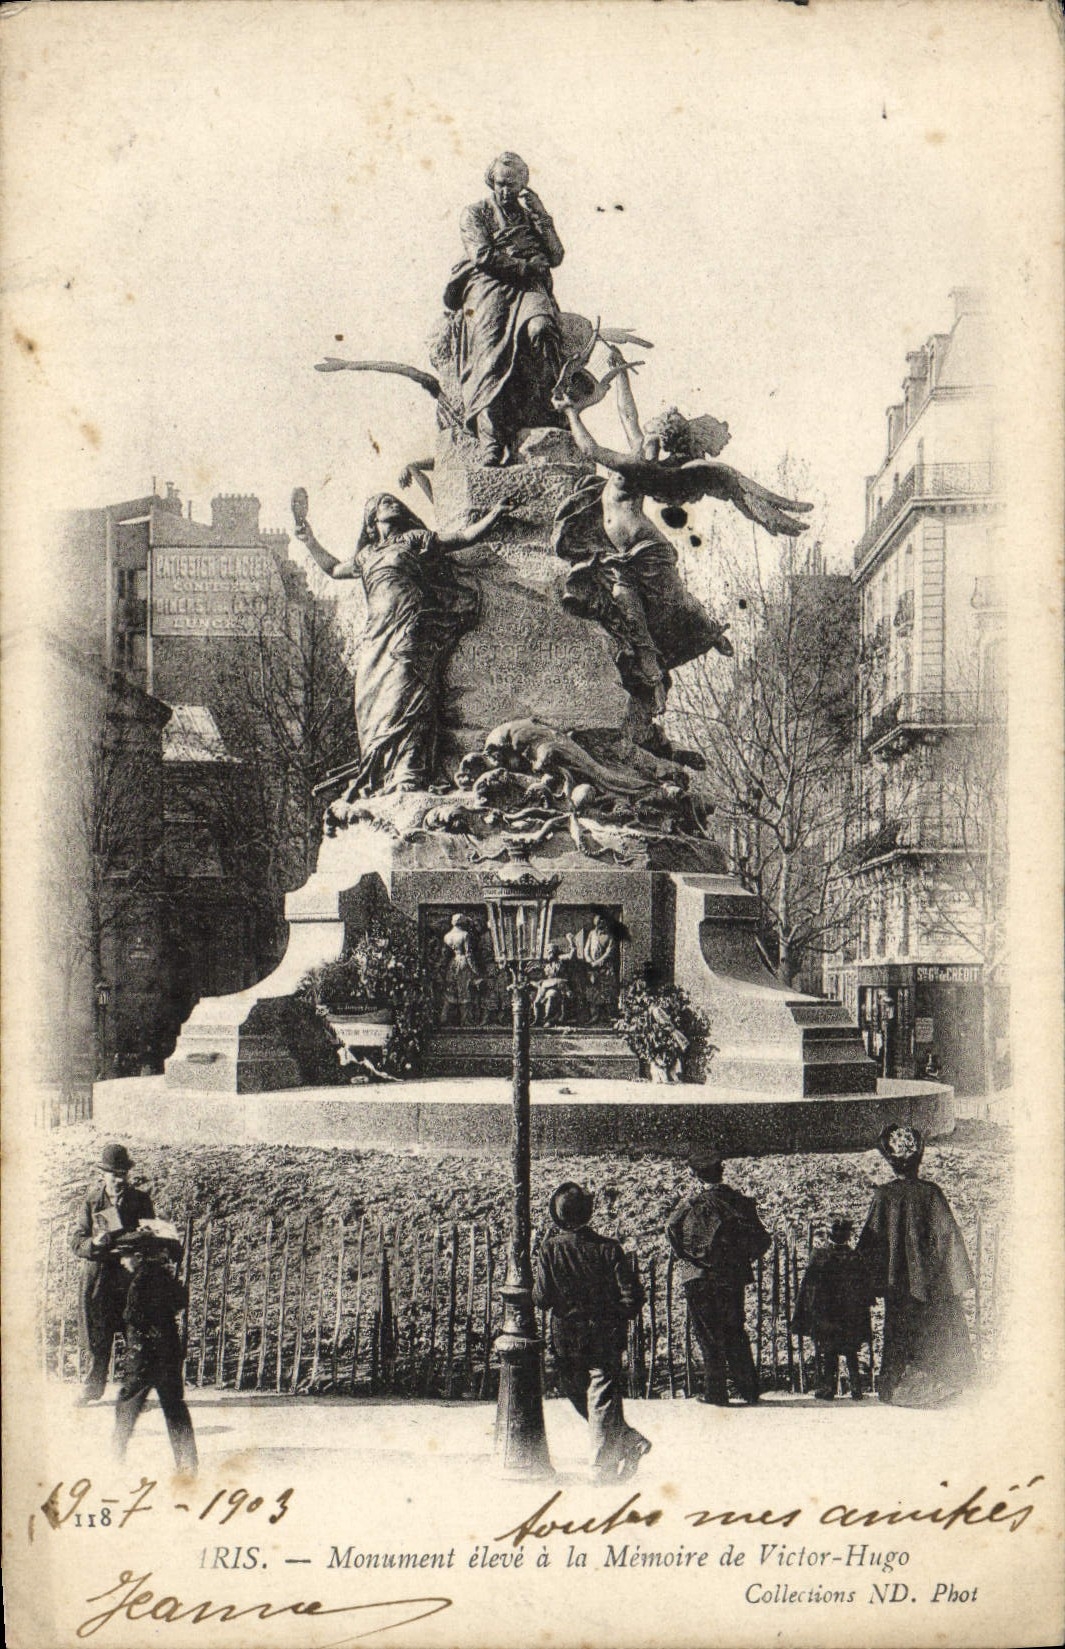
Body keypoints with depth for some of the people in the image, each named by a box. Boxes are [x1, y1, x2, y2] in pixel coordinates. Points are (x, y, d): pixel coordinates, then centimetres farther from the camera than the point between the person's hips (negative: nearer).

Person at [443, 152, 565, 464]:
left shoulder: (532, 215, 26)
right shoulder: (476, 214, 19)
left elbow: (556, 257, 13)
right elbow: (482, 255, 2)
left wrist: (539, 216, 6)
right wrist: (524, 265, 0)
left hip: (530, 287, 2)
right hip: (489, 286, -2)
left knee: (540, 328, -37)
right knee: (490, 348, -30)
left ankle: (545, 406, -35)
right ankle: (490, 442, -46)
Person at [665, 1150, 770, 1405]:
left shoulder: (693, 1202, -8)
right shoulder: (738, 1200, 2)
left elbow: (672, 1227, -23)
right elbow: (762, 1239, 1)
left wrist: (685, 1256, -8)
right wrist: (742, 1257, 13)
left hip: (700, 1278, -3)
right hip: (733, 1276, 3)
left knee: (709, 1336, 5)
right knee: (735, 1332, 16)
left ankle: (716, 1393, 6)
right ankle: (749, 1390, 16)